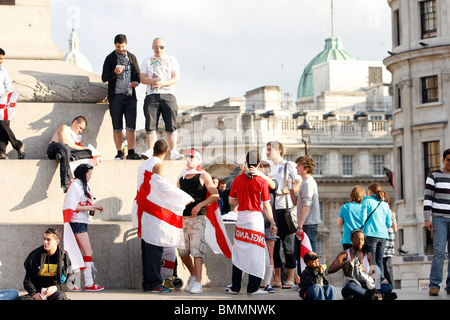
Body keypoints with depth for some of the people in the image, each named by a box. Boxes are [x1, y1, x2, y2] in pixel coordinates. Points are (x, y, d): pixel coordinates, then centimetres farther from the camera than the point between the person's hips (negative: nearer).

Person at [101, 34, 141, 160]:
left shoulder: (132, 57, 12)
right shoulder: (110, 58, 3)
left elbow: (138, 74, 19)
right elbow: (104, 78, 0)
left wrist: (136, 82, -3)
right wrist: (114, 73, -19)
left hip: (130, 96, 2)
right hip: (116, 96, -2)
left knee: (131, 126, -5)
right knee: (117, 127, 1)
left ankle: (131, 152, -5)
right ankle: (119, 153, 6)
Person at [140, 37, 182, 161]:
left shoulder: (172, 60, 16)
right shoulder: (147, 61, 18)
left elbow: (176, 78, 5)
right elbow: (142, 79, 9)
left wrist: (163, 83, -13)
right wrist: (152, 81, -13)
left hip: (168, 95, 0)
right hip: (152, 95, 0)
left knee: (171, 125, -8)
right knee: (150, 125, -11)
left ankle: (173, 152, -9)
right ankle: (150, 151, -13)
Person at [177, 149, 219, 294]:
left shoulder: (203, 176, 2)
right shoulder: (181, 178, 17)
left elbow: (215, 195, -5)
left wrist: (200, 205, -16)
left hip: (198, 218, -5)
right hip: (182, 218, 5)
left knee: (196, 250, -13)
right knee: (183, 251, 4)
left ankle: (198, 283, -14)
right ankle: (193, 276, 25)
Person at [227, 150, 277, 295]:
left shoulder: (238, 179, 3)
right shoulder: (261, 181, -7)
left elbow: (231, 201, 10)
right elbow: (266, 205, -6)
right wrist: (273, 223, 2)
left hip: (241, 217, 4)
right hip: (256, 217, -4)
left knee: (238, 252, 10)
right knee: (256, 253, 1)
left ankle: (235, 287, 12)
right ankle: (253, 288, 0)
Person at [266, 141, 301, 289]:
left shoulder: (289, 165, -1)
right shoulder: (268, 168, 19)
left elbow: (299, 184, -9)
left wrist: (282, 191, -18)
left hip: (285, 210, -7)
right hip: (271, 210, 7)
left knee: (288, 246, -4)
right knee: (273, 245, 6)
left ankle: (291, 279, -1)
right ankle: (277, 279, 11)